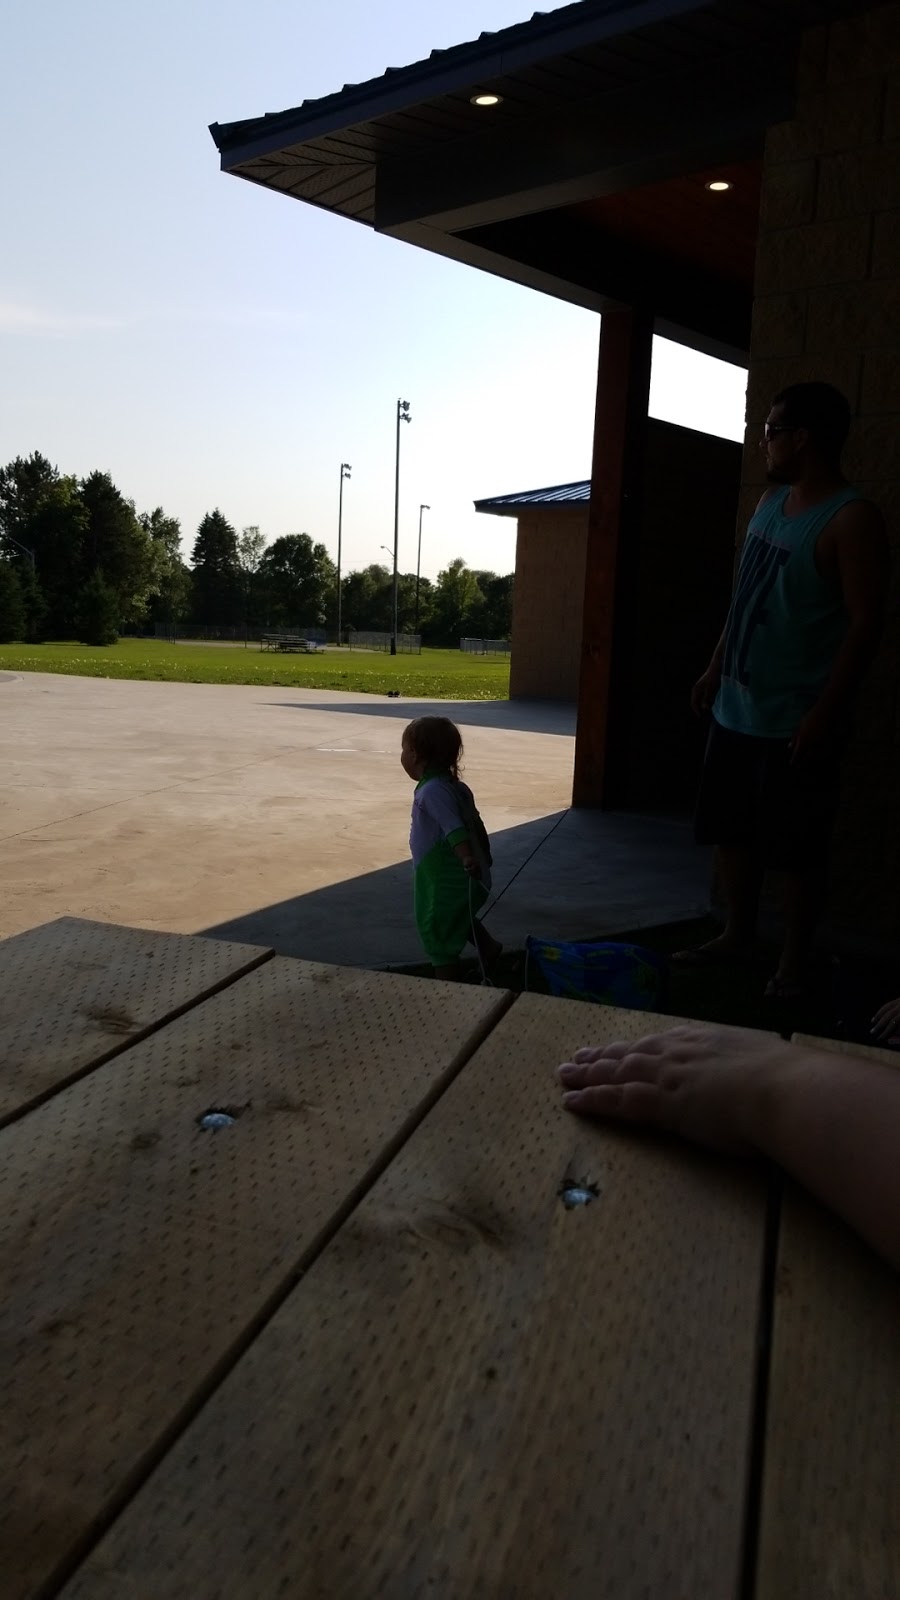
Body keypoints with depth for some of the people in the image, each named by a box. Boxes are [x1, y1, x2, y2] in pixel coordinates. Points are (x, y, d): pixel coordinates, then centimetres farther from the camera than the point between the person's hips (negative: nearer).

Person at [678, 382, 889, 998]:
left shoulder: (852, 519, -15)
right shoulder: (772, 500, 11)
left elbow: (865, 622, -18)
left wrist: (825, 713, -21)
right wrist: (716, 668, 17)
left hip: (795, 719, -8)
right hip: (738, 707, 8)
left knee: (797, 848, 3)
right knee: (732, 829, 16)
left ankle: (795, 962, 19)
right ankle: (738, 935, 33)